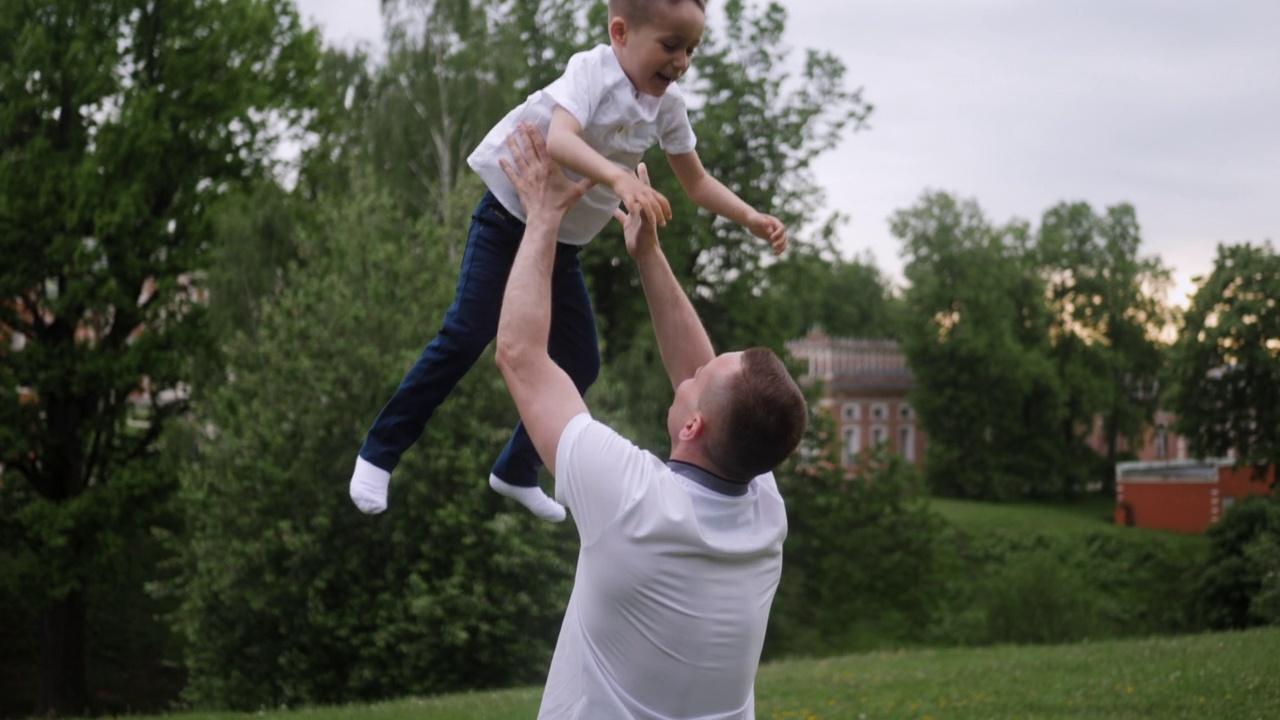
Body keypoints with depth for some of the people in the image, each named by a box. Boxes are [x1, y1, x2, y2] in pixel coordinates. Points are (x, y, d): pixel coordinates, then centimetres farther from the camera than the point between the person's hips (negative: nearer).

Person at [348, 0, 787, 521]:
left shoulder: (668, 106, -4)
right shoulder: (591, 72, -24)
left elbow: (697, 183, 7)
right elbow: (560, 139, -43)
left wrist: (751, 218, -7)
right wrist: (620, 178, -59)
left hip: (565, 244, 7)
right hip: (511, 220, -6)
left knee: (581, 364, 5)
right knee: (465, 338, -15)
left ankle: (517, 471, 23)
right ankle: (380, 453, 0)